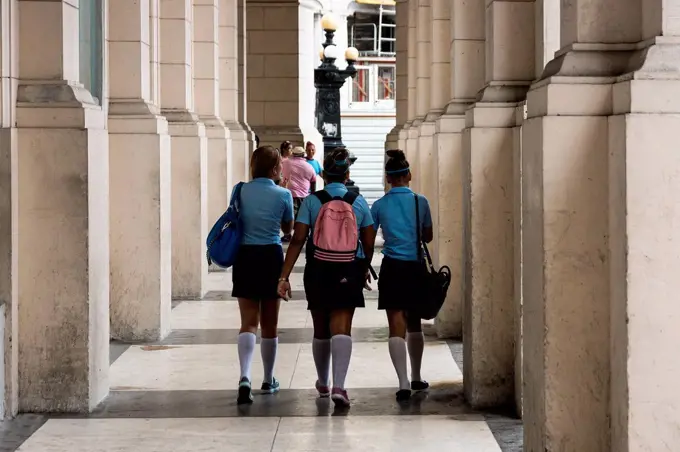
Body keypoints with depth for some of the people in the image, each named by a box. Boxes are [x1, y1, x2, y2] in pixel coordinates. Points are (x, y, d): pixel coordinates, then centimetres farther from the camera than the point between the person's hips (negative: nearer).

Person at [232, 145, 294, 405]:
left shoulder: (241, 192, -2)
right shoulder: (283, 195, -6)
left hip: (245, 257, 1)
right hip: (272, 257, -1)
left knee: (248, 322, -1)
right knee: (270, 323, 13)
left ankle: (245, 377, -22)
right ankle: (268, 380, 25)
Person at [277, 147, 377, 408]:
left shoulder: (311, 201, -4)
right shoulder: (359, 202, 0)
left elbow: (298, 240, -9)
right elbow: (369, 242, 4)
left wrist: (284, 276, -7)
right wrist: (365, 268, 23)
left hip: (318, 270, 1)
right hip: (349, 272, 0)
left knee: (321, 329, 16)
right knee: (342, 328, -4)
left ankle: (323, 383, 35)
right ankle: (338, 386, -22)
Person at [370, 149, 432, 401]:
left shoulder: (379, 206, -3)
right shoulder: (420, 202, -2)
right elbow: (428, 236, 7)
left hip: (392, 268, -1)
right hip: (416, 267, 1)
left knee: (397, 326, -2)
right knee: (414, 324, 18)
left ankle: (403, 383, -15)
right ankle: (416, 378, 31)